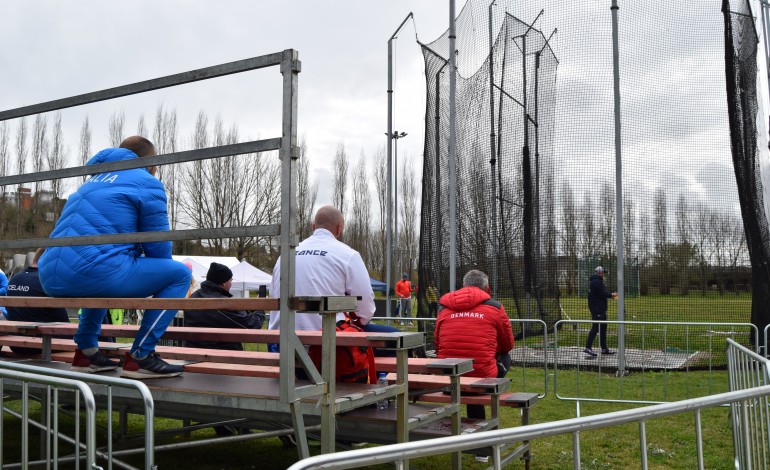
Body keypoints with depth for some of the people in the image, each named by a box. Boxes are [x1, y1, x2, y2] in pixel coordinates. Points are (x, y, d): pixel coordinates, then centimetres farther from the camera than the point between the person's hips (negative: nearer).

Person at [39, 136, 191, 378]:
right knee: (179, 273, 4)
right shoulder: (147, 182, 6)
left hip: (51, 277, 9)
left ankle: (86, 351, 29)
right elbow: (159, 248, 4)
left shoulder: (93, 180, 30)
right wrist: (156, 278, 26)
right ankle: (140, 356, -2)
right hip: (93, 271, -9)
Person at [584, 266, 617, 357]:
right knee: (596, 327, -12)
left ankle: (604, 348, 18)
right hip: (598, 309, -11)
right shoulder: (597, 282, -15)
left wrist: (610, 295, 11)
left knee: (603, 327, 14)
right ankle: (588, 347, -14)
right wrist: (612, 295, -2)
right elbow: (603, 294, -18)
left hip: (598, 308, 11)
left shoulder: (593, 281, 17)